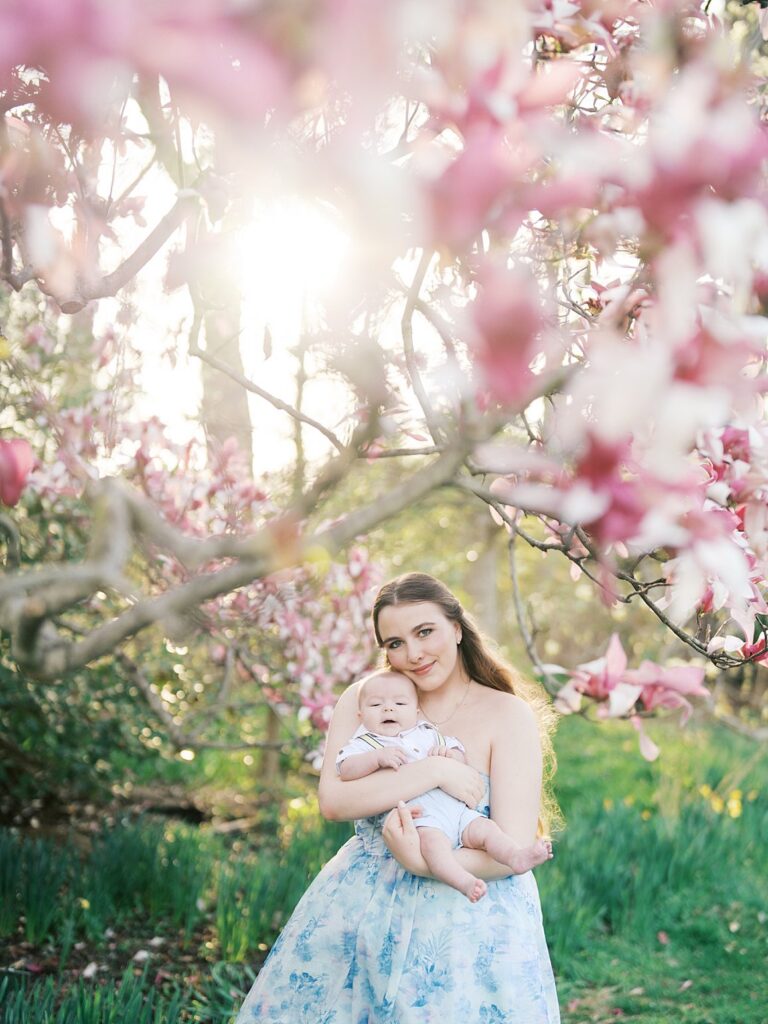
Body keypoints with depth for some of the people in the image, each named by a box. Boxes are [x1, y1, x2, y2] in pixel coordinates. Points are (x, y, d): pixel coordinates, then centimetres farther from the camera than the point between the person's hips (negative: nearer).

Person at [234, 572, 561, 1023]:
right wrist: (434, 772, -19)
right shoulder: (364, 700, 2)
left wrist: (424, 863, -25)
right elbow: (333, 800, -12)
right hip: (358, 907, 3)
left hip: (469, 920, -3)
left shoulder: (509, 715, -7)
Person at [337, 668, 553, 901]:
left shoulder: (428, 734, 25)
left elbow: (461, 760, 25)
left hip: (457, 809, 7)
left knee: (485, 827, -12)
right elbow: (346, 770, -6)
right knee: (432, 840, -34)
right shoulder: (365, 744, 13)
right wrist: (377, 757, -20)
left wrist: (449, 754, 1)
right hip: (418, 817, -6)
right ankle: (465, 882, -48)